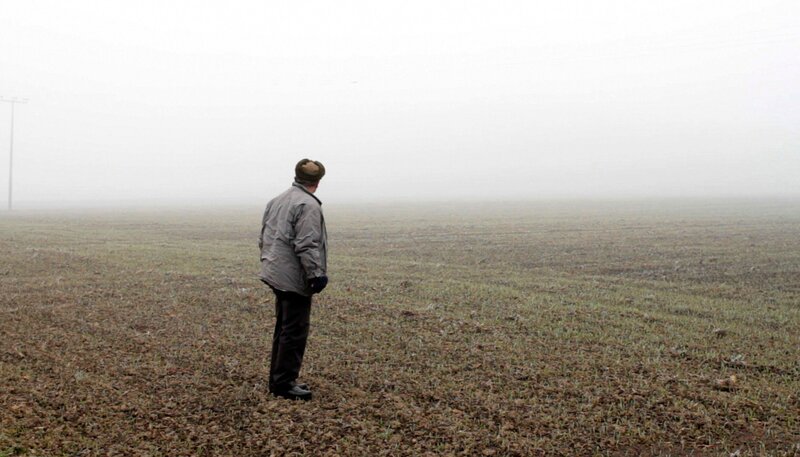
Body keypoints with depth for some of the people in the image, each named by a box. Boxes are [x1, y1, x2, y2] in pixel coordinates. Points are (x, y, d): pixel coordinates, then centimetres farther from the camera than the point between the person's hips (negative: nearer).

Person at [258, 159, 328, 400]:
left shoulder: (276, 201, 14)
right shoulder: (308, 205, -15)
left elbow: (263, 239, 18)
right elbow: (306, 246, -22)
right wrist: (316, 274, -19)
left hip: (276, 275, 10)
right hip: (295, 279, -9)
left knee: (283, 327, 17)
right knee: (295, 331, -2)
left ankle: (278, 379, 25)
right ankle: (284, 383, 2)